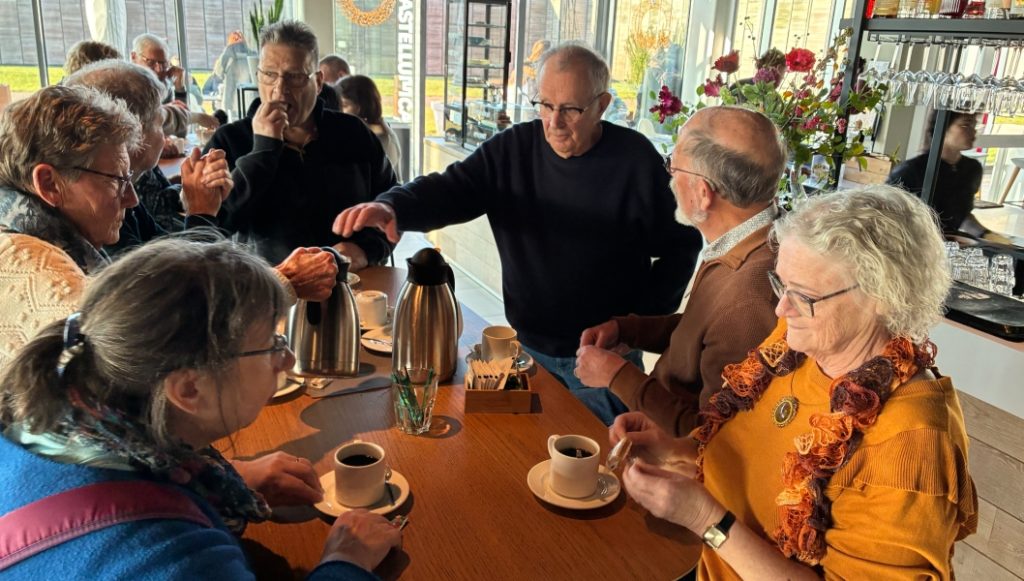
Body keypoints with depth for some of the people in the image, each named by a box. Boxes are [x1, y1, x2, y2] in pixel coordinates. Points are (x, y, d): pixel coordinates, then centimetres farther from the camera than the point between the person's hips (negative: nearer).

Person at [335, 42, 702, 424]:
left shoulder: (637, 161, -11)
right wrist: (393, 207, -33)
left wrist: (644, 318, -9)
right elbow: (451, 189, -13)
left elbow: (680, 245, -4)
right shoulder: (513, 149, -3)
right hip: (528, 348, 3)